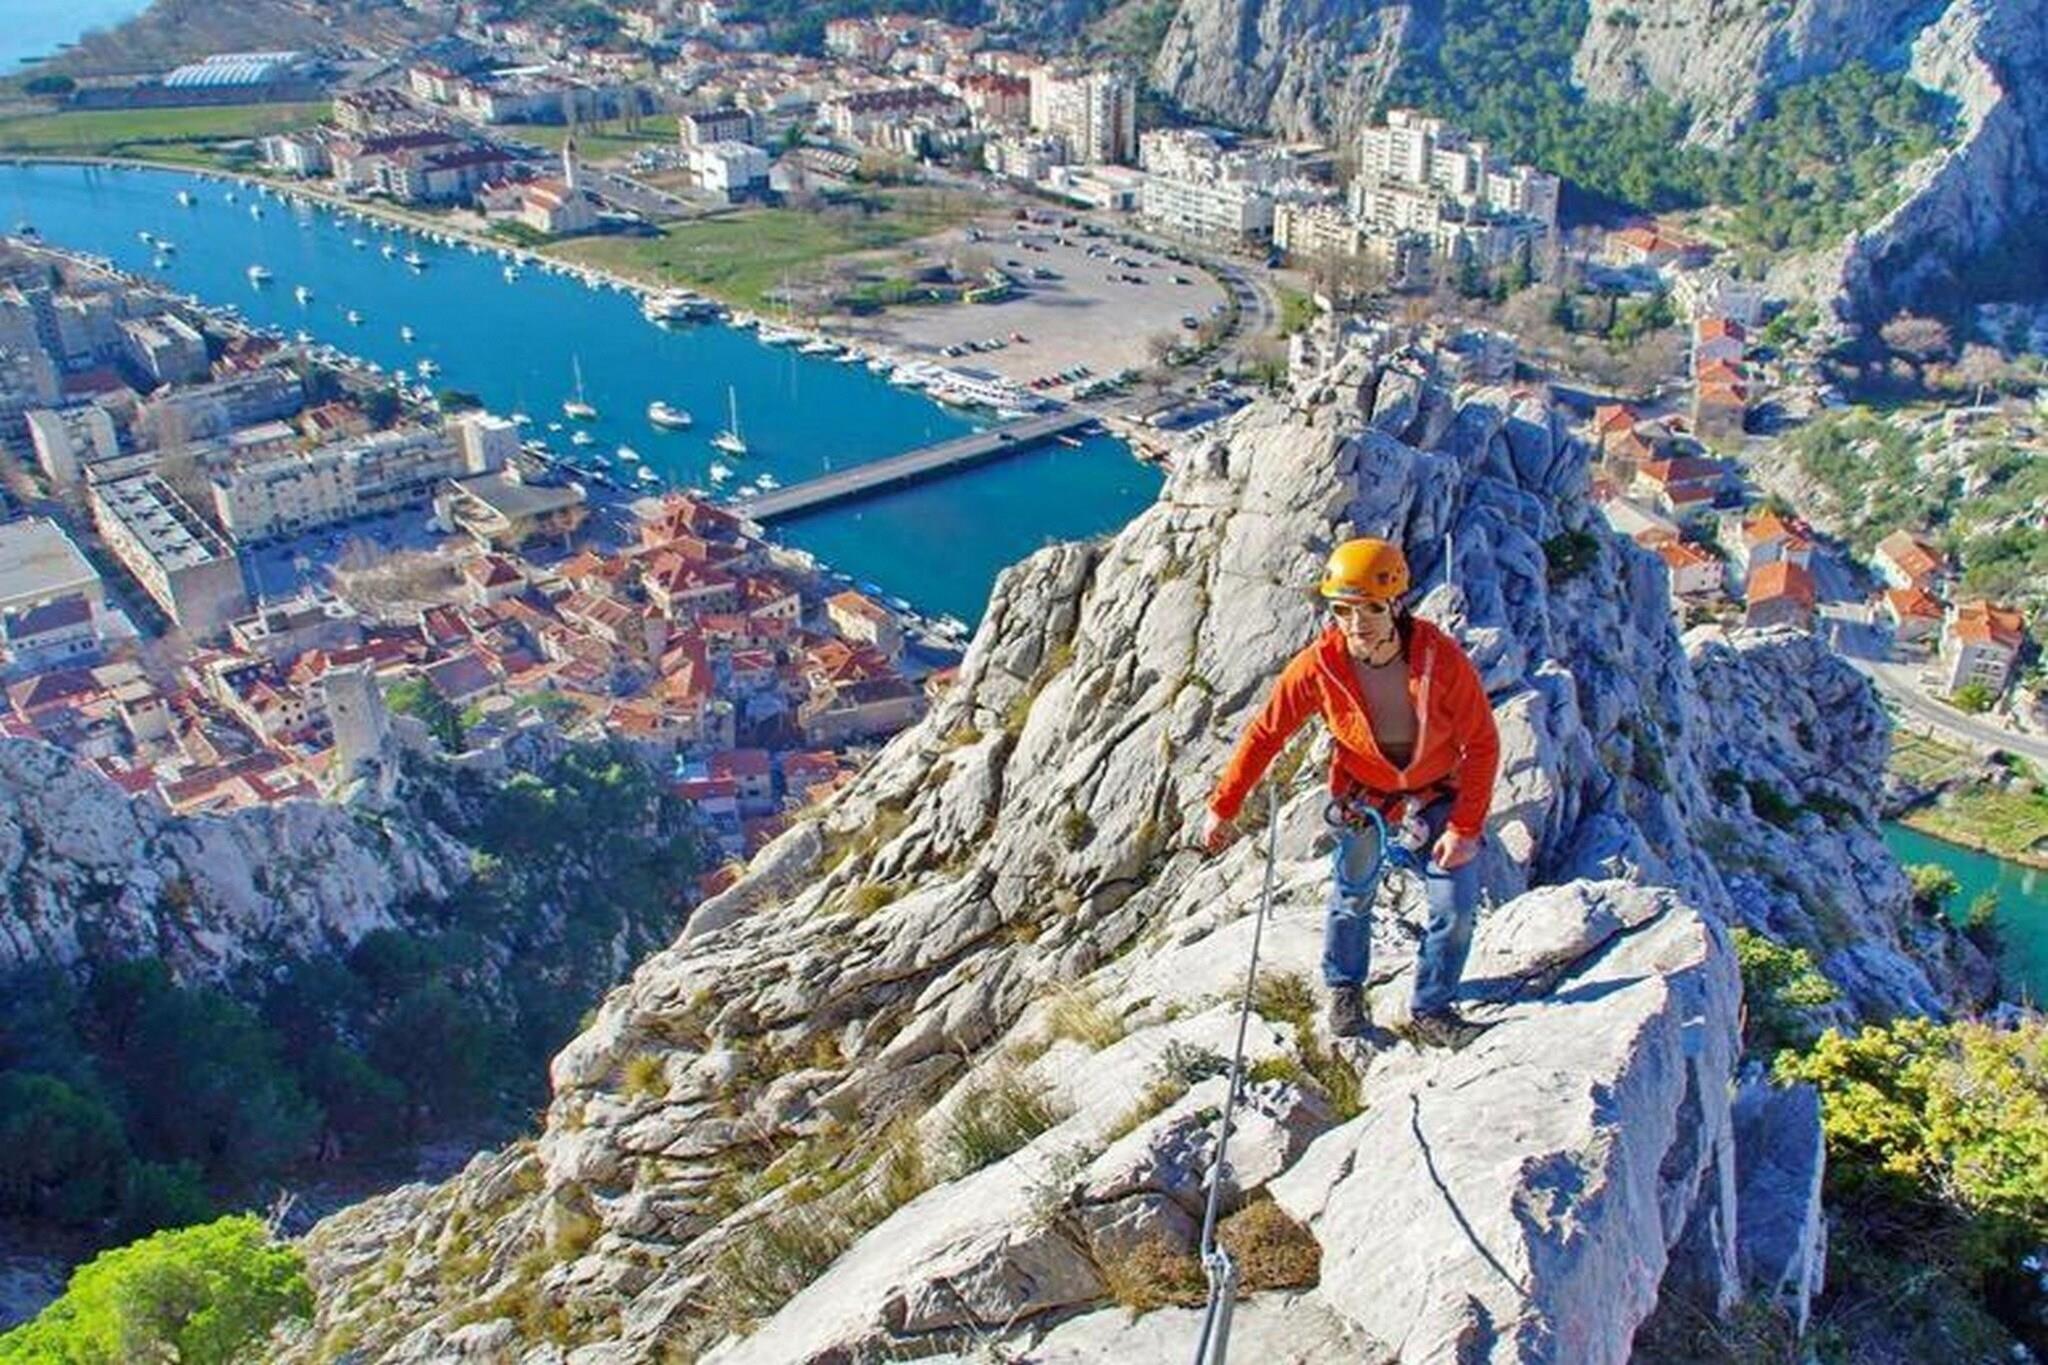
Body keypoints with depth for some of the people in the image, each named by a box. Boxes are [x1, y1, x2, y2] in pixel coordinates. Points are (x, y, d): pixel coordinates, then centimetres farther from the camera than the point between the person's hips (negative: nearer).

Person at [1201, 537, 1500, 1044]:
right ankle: (1345, 990, 39)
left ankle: (1431, 1008, 22)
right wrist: (1223, 808, -11)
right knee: (1352, 896, 11)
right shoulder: (1320, 664, -25)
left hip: (1438, 794, 0)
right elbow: (1265, 733, -14)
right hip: (1362, 794, 0)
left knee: (1457, 905, -2)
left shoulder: (1442, 659, -28)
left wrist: (1464, 827, -19)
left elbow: (1482, 744, -17)